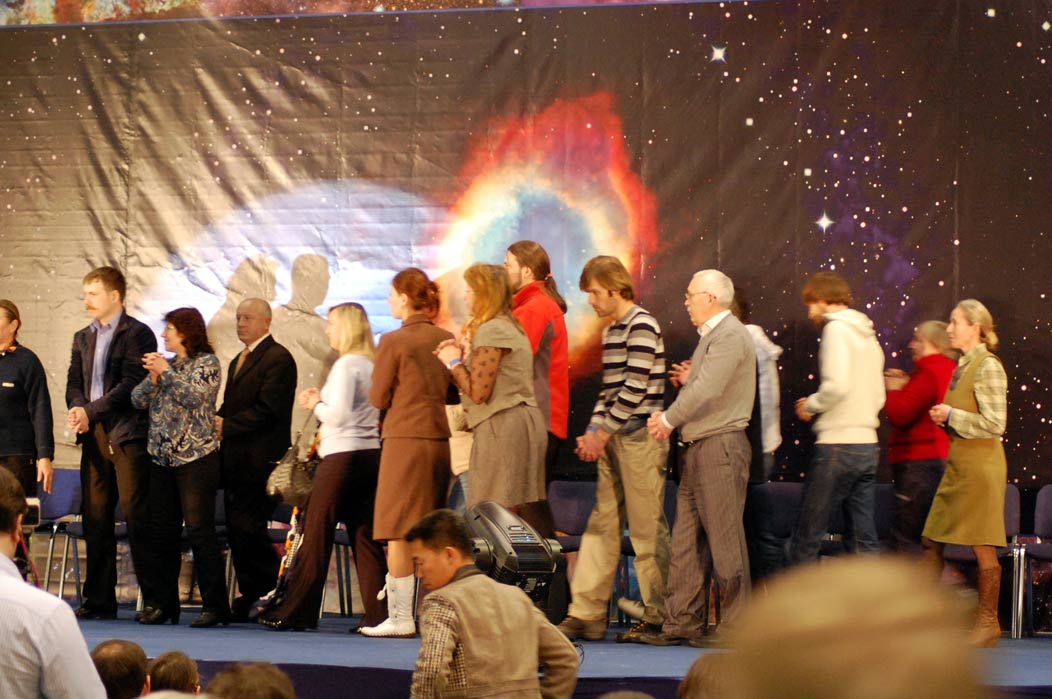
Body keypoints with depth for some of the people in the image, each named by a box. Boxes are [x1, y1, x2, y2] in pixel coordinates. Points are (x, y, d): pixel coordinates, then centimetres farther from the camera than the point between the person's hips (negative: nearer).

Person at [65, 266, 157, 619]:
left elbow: (132, 385, -13)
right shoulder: (83, 338, 18)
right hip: (94, 436, 7)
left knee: (136, 514, -7)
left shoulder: (137, 334, -4)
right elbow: (74, 383, 13)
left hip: (127, 435, -7)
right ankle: (99, 599, 11)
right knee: (95, 517, 6)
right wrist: (78, 408, -9)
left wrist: (90, 411, -17)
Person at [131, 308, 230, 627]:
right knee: (161, 532, 6)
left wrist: (165, 372, -14)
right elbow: (138, 400, 11)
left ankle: (215, 606, -6)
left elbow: (195, 396, -16)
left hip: (196, 458, -6)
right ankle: (161, 603, 13)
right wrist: (153, 376, -5)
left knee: (200, 529, -10)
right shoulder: (164, 364, 16)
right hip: (163, 458, 7)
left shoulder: (206, 362, -1)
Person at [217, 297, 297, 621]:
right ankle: (249, 596, 13)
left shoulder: (278, 358, -8)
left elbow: (267, 409, -16)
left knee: (247, 529, -12)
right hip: (236, 461, 9)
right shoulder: (238, 362, 23)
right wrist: (219, 423, 2)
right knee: (237, 531, 8)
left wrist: (227, 426, -14)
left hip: (260, 461, -9)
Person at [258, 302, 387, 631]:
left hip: (342, 455, -8)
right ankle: (378, 612, 2)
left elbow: (339, 416, -17)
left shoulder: (346, 364, -10)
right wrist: (322, 400, 12)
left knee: (316, 533, -2)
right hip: (371, 454, 8)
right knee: (365, 536, 6)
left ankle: (296, 610, 2)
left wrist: (315, 404, 1)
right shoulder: (373, 365, 14)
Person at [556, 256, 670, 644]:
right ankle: (587, 614, 7)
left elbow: (635, 389, -16)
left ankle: (658, 618, 1)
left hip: (639, 437, -9)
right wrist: (593, 431, 6)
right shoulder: (611, 331, 17)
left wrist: (603, 433, -12)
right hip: (613, 438, 9)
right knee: (601, 524, 6)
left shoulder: (641, 326, -10)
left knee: (647, 530, -5)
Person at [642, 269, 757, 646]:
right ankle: (682, 622, 11)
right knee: (686, 539, 8)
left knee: (724, 538, -6)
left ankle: (736, 625, -1)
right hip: (698, 448, 10)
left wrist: (669, 419, -9)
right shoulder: (711, 336, 20)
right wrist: (669, 419, 5)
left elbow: (706, 390, -20)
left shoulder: (730, 335, -12)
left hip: (721, 446, -10)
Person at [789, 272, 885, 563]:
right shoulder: (868, 334, 18)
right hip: (868, 444, 8)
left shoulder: (836, 328, -8)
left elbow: (837, 385, -22)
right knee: (864, 539, 7)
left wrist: (810, 405, -4)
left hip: (838, 444, -8)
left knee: (806, 538, -3)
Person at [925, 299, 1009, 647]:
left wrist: (951, 415, -13)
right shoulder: (962, 366, 14)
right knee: (931, 542, 7)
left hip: (981, 464, -9)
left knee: (982, 546, -3)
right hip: (957, 463, 9)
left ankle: (988, 622, 4)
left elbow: (994, 424, -18)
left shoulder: (988, 367, -12)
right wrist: (943, 416, 6)